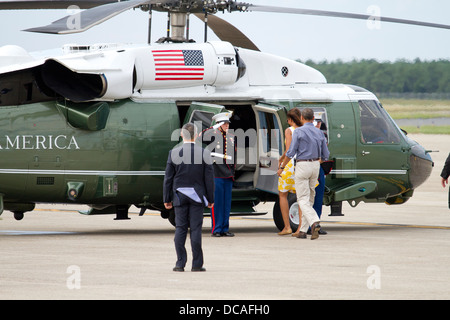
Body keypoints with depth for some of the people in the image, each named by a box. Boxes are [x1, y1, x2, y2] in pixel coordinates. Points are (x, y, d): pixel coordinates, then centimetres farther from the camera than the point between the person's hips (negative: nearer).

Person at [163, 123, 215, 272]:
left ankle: (180, 263, 0)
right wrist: (210, 198, 6)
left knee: (180, 229, 3)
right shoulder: (204, 153, -4)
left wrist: (167, 198, 6)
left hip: (179, 196, 1)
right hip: (197, 196, 0)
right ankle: (197, 264, 1)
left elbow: (168, 178, 0)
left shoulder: (173, 153, -3)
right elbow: (209, 178, -2)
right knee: (196, 229, 1)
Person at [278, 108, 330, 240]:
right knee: (309, 199, 12)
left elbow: (291, 152, -12)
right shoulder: (319, 133, 6)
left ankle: (314, 222, -30)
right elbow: (325, 155, 10)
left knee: (303, 199, -6)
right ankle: (303, 230, 15)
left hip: (302, 166, -5)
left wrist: (282, 167, 1)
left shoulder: (298, 131, -10)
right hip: (315, 165, 5)